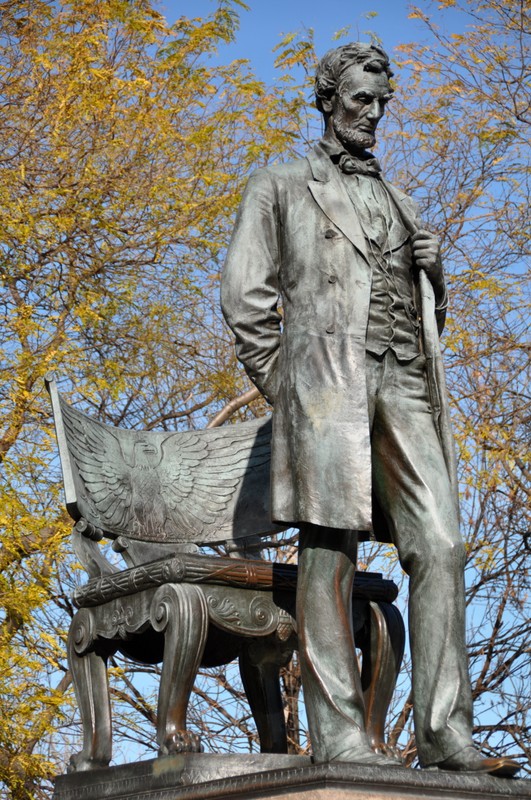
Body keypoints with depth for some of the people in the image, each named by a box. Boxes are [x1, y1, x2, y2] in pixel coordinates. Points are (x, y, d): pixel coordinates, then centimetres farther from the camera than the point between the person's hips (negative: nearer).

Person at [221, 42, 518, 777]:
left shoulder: (398, 203, 31)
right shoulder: (281, 187, 16)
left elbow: (431, 305, 33)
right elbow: (246, 294, 7)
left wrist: (432, 266, 10)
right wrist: (281, 387, -3)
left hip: (404, 381, 5)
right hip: (327, 370, -5)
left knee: (439, 545, -9)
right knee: (330, 546, -11)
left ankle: (445, 731, -12)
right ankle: (336, 729, -14)